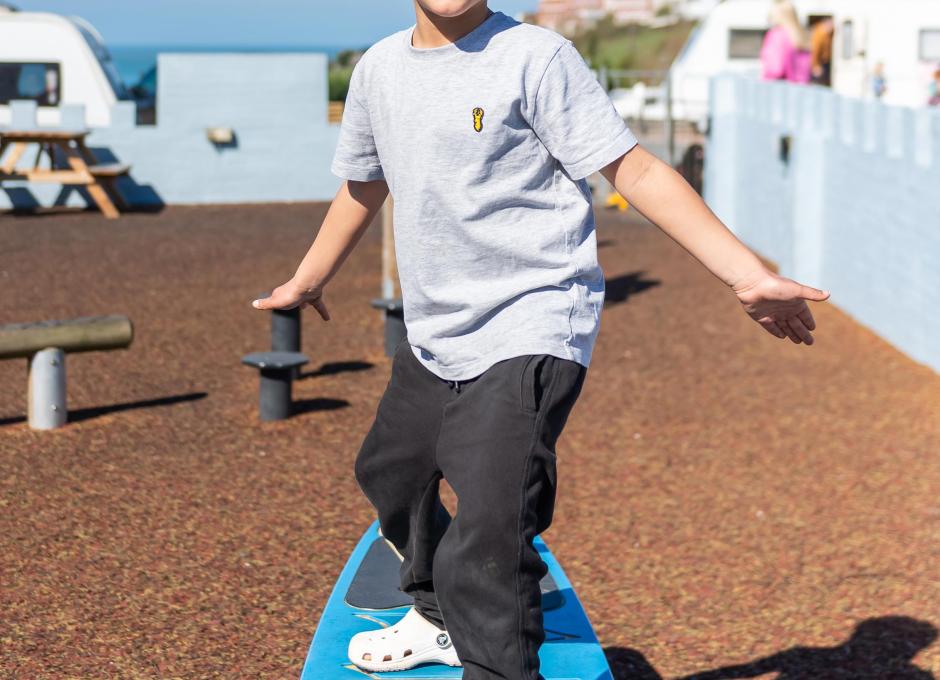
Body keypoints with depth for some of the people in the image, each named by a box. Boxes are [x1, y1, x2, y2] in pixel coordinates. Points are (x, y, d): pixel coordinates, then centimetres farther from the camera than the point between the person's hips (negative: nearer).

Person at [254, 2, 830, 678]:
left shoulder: (535, 57, -11)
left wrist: (750, 276, -22)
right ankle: (438, 621, 52)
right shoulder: (380, 68, 9)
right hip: (432, 338, 8)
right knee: (388, 472, 27)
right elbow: (363, 186, 25)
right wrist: (306, 282, 39)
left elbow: (636, 171, -15)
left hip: (528, 336, -8)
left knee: (485, 550, -21)